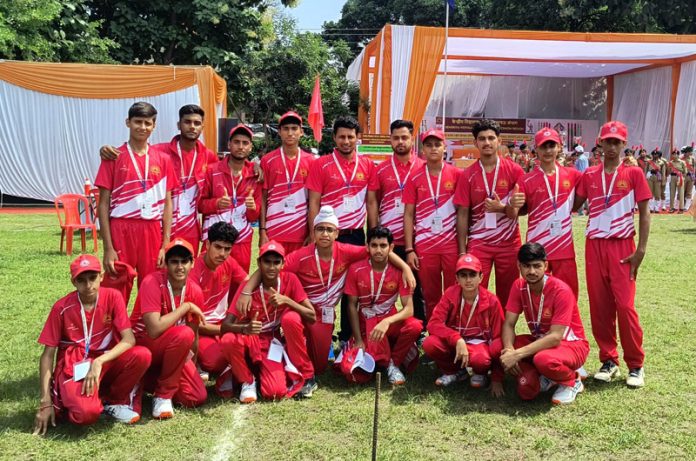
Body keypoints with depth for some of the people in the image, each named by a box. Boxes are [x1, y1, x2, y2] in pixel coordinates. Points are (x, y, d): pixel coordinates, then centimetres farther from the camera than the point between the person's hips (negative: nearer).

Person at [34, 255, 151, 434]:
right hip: (73, 368, -2)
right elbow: (47, 356, -6)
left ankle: (113, 401, -2)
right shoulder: (62, 308, -10)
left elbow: (129, 339, -16)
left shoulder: (112, 297, -8)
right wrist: (46, 402, -11)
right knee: (86, 413, -33)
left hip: (105, 363, 2)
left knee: (142, 355, -28)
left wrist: (98, 362, -31)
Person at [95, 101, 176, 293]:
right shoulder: (113, 158, 1)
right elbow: (104, 204, -1)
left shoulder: (163, 159, 8)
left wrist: (165, 245, 1)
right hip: (121, 232, -2)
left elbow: (167, 203, 8)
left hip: (152, 233, 2)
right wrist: (108, 248, -7)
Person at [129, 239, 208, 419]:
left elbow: (194, 333, 4)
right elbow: (154, 330, -34)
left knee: (198, 398, -8)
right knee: (183, 334, -35)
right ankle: (163, 395, -16)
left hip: (174, 350, 6)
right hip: (142, 344, -6)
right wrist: (186, 307, -26)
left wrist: (192, 368, 2)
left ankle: (151, 380, 14)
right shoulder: (152, 282, -24)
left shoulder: (195, 291, -6)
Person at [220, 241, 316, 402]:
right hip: (255, 342, -1)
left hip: (281, 340, 1)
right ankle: (247, 381, -1)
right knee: (228, 340, -31)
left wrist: (287, 300, -29)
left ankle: (304, 374, -9)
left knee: (291, 318, -30)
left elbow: (312, 317, -14)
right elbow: (224, 327, -19)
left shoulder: (290, 279, -10)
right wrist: (245, 328, -41)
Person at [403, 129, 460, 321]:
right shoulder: (415, 178, 4)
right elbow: (408, 214, 4)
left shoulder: (456, 175, 1)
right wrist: (409, 250, -2)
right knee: (430, 296, 9)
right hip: (424, 245, 1)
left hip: (451, 243, -1)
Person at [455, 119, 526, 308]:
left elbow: (517, 209, 0)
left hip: (509, 242, 0)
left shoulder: (514, 171, 0)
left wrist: (502, 208, -23)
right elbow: (463, 214, 1)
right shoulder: (468, 175, 1)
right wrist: (462, 251, -3)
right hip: (478, 243, 0)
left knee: (507, 297, 7)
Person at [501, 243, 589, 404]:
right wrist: (509, 350, -31)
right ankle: (540, 378, 7)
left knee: (544, 359, -38)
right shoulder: (519, 286, -7)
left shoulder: (561, 291, -24)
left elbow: (555, 337, -29)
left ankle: (572, 381, -5)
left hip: (571, 344, -5)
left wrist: (518, 354, -35)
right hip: (540, 341, 5)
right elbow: (508, 324, -10)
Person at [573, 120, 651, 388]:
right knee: (599, 305, 6)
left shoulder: (633, 173, 0)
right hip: (594, 246, 3)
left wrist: (641, 249, -7)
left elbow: (644, 213, 0)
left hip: (622, 247, -3)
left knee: (625, 305, -6)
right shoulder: (589, 176, 8)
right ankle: (608, 361, 19)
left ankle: (635, 365, 9)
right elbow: (573, 206, 10)